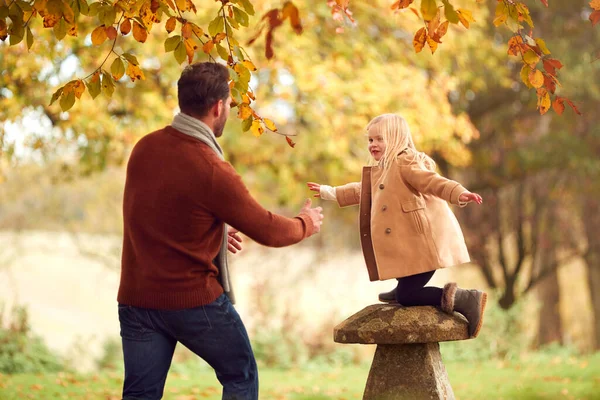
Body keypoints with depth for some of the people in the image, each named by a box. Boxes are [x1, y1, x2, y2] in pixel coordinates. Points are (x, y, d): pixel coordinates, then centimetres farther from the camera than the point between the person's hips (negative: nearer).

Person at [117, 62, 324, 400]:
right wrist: (306, 225, 12)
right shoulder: (213, 171, -19)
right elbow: (268, 231, -8)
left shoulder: (145, 148, 0)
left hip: (136, 297, 6)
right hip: (194, 300, -6)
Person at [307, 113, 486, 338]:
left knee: (406, 296, -14)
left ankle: (465, 300, -17)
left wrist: (459, 194, -43)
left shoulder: (406, 163, -11)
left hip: (423, 244, -10)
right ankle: (403, 287, 42)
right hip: (407, 244, 10)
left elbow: (432, 181, -27)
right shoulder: (382, 170, 19)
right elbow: (362, 191, 37)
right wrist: (330, 193, 44)